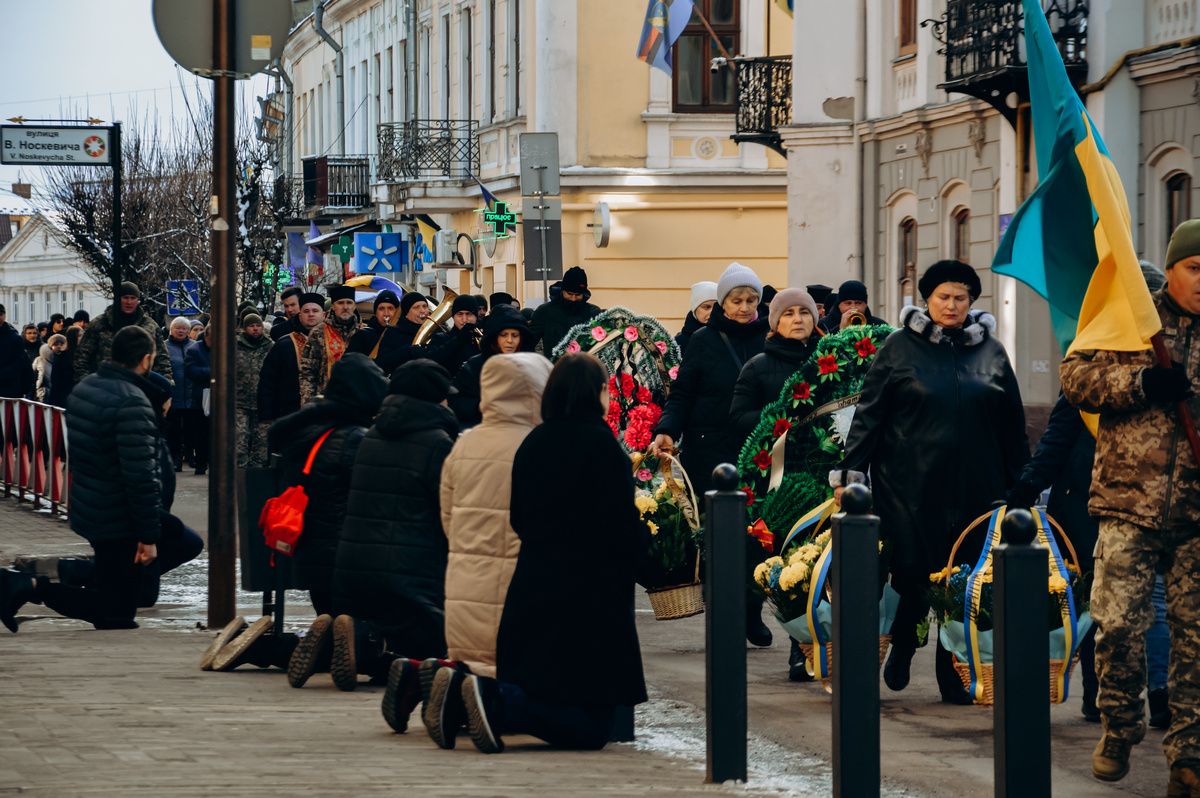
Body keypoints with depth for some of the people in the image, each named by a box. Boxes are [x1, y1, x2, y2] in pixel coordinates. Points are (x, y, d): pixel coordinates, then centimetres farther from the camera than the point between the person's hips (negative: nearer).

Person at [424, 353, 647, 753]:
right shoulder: (599, 443, -11)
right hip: (588, 600, -7)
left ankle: (461, 686, -7)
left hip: (530, 593, 7)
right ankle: (494, 702, -25)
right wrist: (643, 535, 10)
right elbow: (624, 530, -12)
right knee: (592, 727, -4)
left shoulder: (533, 443, 9)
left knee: (533, 686, 20)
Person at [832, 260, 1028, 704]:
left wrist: (1021, 484, 12)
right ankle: (902, 647, 22)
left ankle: (954, 676, 11)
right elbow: (869, 413, 2)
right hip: (910, 483, -2)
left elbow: (1012, 425, 15)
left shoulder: (990, 352, 12)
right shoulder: (901, 347, 4)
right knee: (912, 571, -6)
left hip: (974, 487, 2)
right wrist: (849, 472, -4)